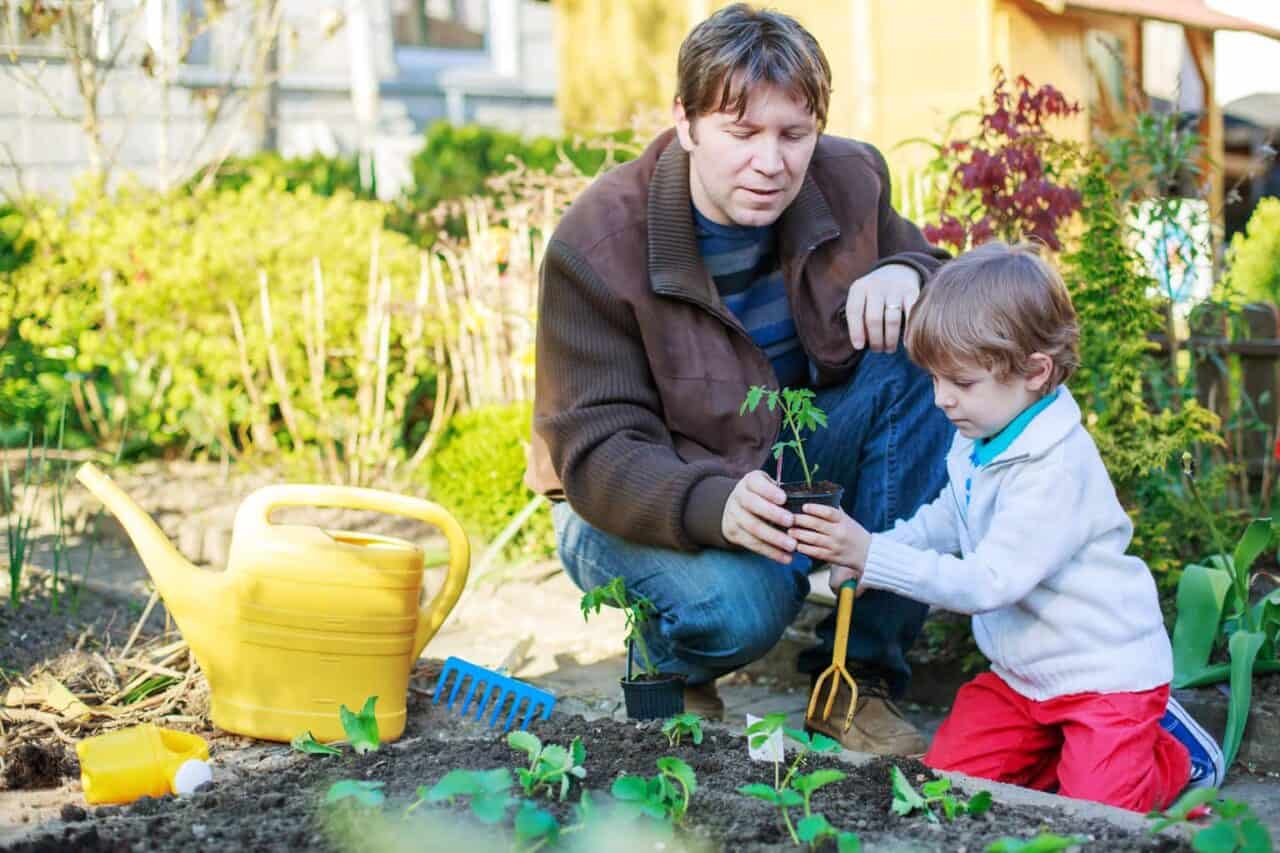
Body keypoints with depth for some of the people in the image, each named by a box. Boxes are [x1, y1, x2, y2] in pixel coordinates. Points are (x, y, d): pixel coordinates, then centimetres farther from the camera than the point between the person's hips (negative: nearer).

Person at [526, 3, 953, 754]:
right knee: (742, 606, -37)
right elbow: (596, 452, -25)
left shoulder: (849, 181, -9)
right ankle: (671, 669, 4)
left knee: (924, 366, -21)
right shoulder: (597, 245, -23)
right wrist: (716, 505, -47)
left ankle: (862, 674, -13)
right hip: (645, 501, -5)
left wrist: (907, 277, -22)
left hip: (792, 462, 6)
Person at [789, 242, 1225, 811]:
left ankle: (1177, 752, 14)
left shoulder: (1057, 467, -28)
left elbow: (988, 582, -30)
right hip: (1021, 673, 8)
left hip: (1104, 671, -8)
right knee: (945, 778, -2)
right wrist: (865, 555, -2)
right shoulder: (978, 443, 0)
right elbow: (945, 520, 17)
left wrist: (875, 557, -33)